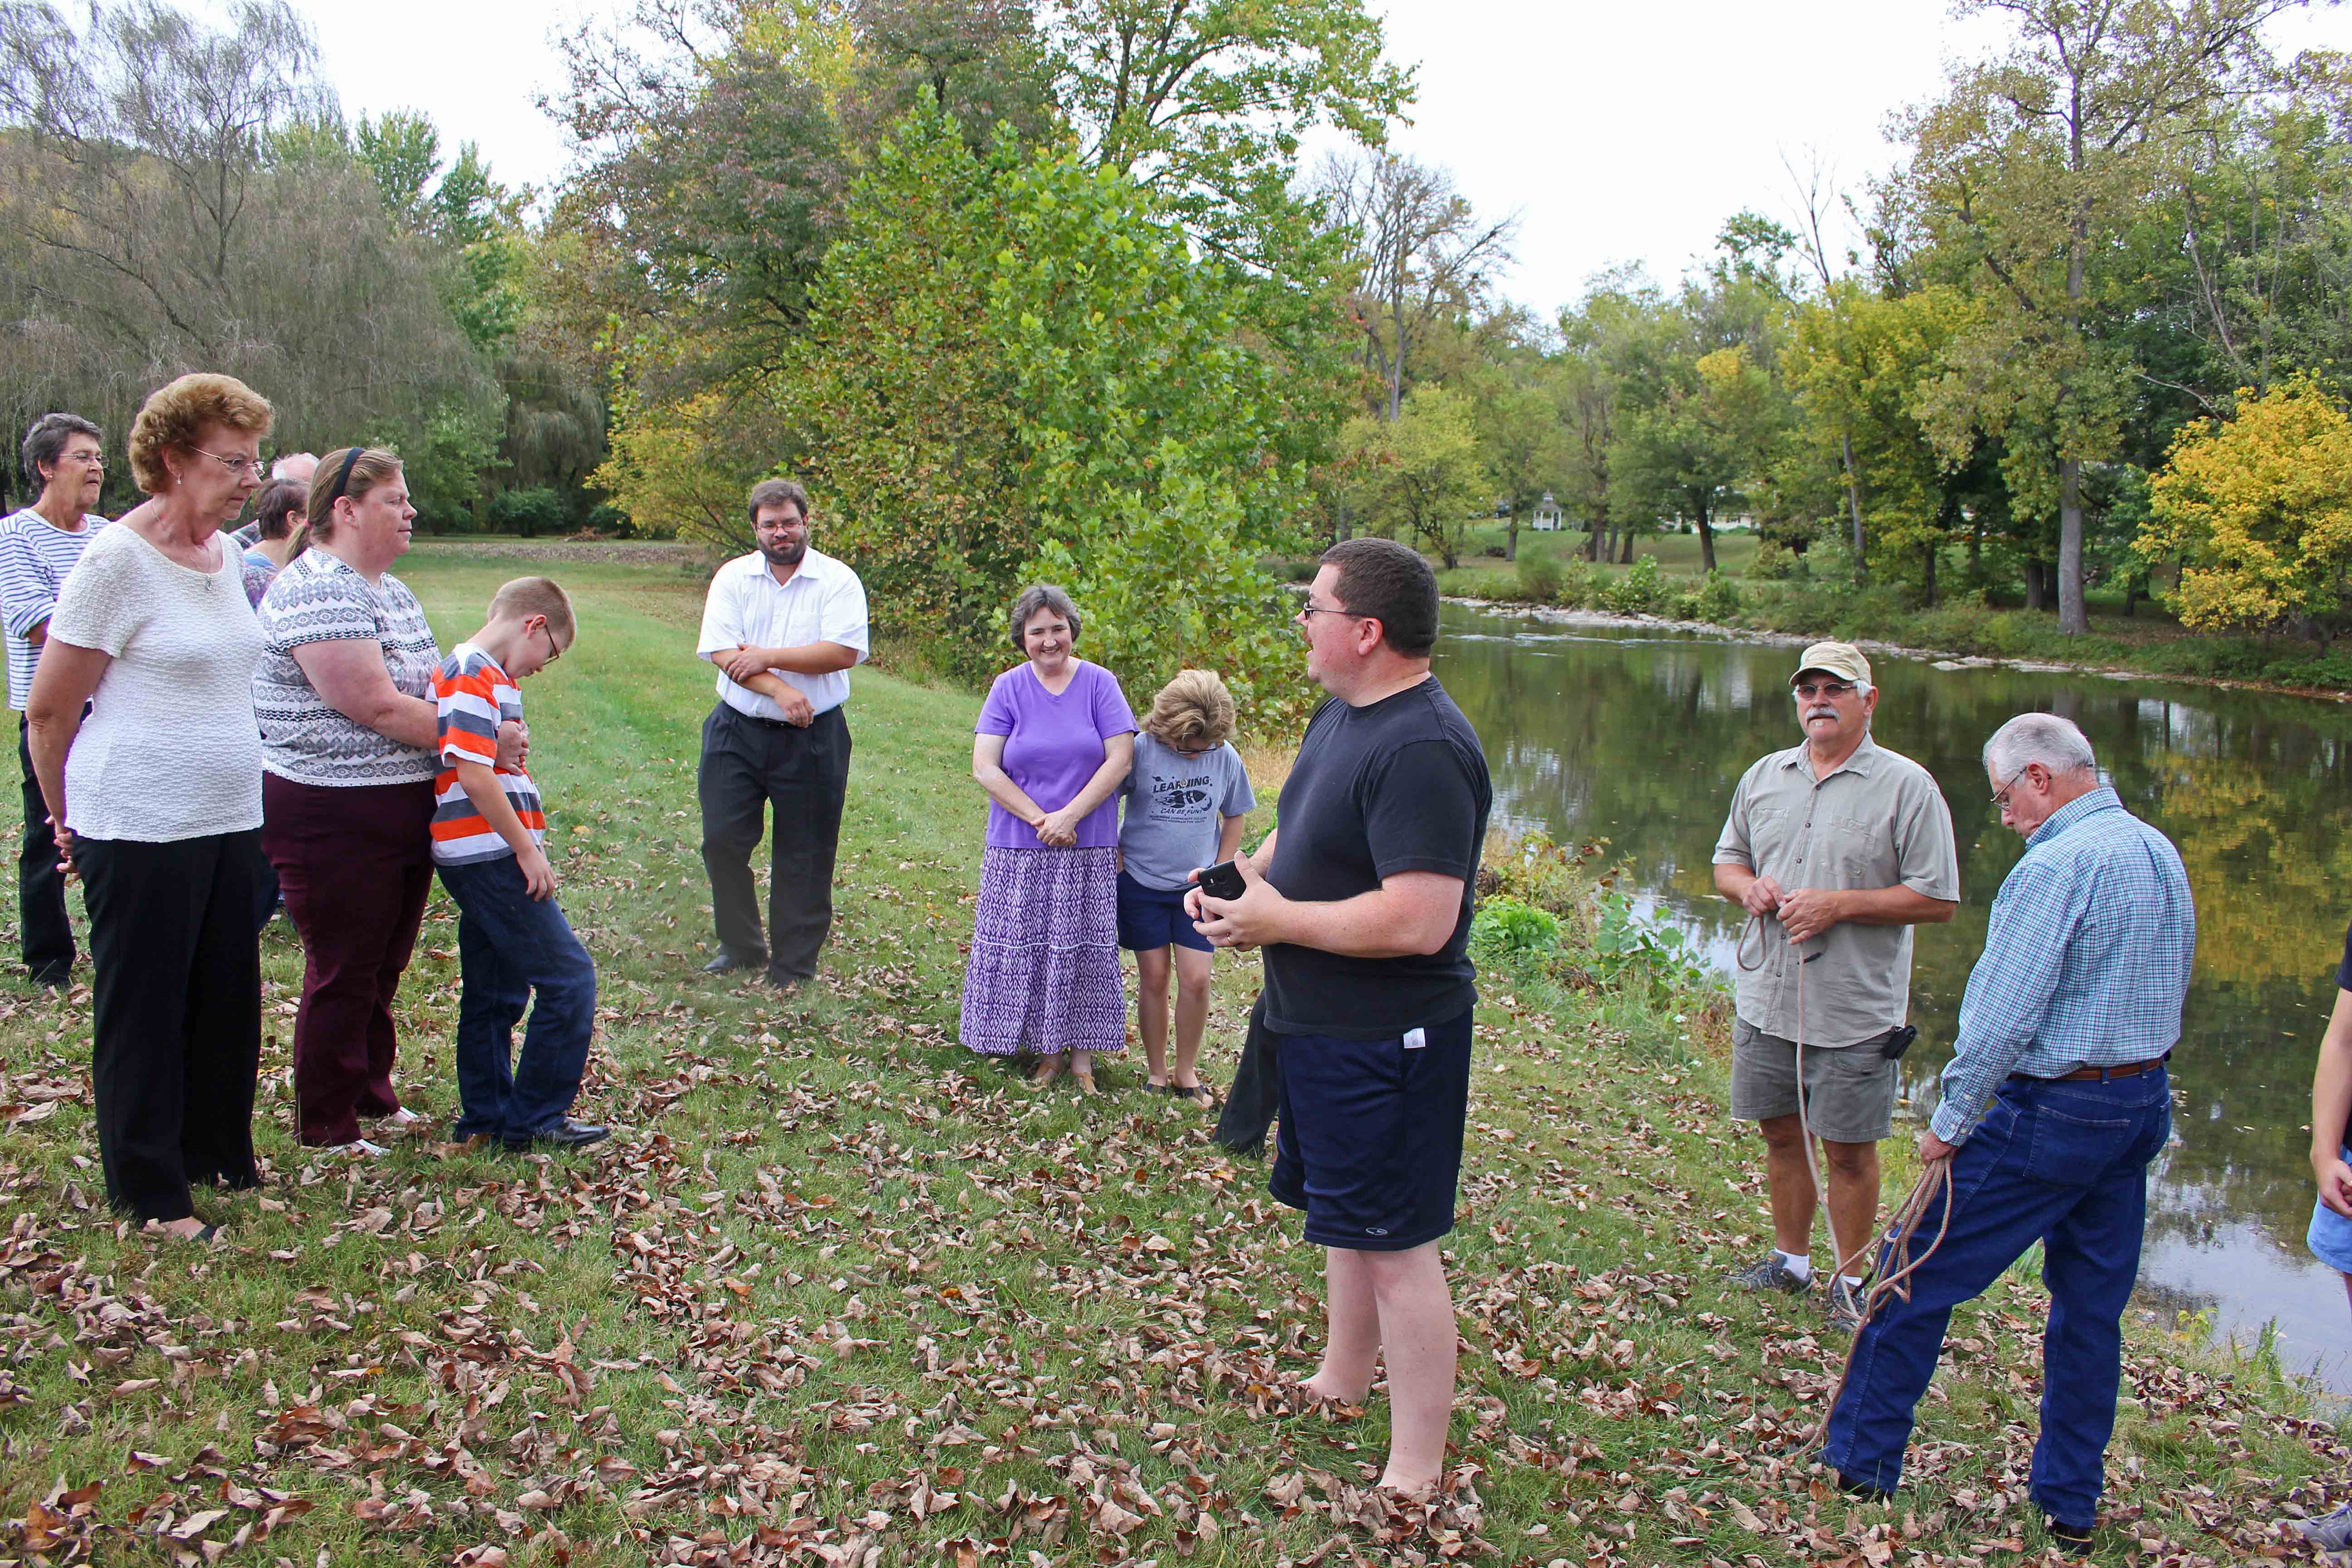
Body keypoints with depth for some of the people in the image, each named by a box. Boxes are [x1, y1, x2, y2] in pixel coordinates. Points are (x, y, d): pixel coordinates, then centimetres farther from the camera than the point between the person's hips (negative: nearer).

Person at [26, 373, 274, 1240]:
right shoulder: (118, 560, -13)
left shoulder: (227, 554, 9)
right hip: (141, 833, -7)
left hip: (231, 819, 7)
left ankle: (218, 1157, 31)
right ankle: (151, 1193, 18)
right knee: (143, 1010, 5)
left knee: (227, 999, 14)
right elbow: (49, 711, -8)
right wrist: (70, 819, 3)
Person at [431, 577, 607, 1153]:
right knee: (568, 978, -6)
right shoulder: (474, 678, -14)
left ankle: (485, 1116, 26)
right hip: (489, 856, -11)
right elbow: (474, 776, -21)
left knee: (495, 993, 17)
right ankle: (535, 1120, 1)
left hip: (484, 860, 11)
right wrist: (527, 849, -16)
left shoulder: (480, 674, 18)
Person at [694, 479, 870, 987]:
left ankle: (793, 967, 18)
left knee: (804, 854, 5)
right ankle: (741, 947, 23)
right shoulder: (733, 577, 5)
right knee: (722, 841, 2)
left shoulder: (837, 580, -3)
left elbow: (844, 653, -16)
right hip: (738, 731, 3)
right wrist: (779, 690, -19)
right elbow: (722, 653, -6)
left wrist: (767, 657, -14)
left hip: (813, 738, -2)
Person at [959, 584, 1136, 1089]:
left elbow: (1121, 759, -7)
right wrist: (1040, 819, -13)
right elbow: (985, 768, -5)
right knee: (1026, 948, 3)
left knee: (1083, 947, 3)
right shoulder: (1008, 688, 0)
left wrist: (1069, 816, -13)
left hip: (1087, 849, 0)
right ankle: (1047, 1049, 17)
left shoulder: (1100, 684, -1)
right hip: (1019, 849, 1)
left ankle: (1081, 1052, 15)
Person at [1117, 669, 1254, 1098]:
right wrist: (1116, 857, -3)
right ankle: (1157, 1073, 19)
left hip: (1196, 887, 1)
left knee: (1196, 980, -3)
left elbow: (1233, 818, 9)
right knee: (1154, 978, 5)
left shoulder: (1226, 757, -6)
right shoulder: (1141, 750, -13)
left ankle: (1186, 1071, 15)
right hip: (1142, 884, -1)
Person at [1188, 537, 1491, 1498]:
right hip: (1318, 1023, 10)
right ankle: (1344, 1380, 45)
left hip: (1385, 1041, -10)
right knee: (1345, 1216, 25)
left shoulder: (1421, 750, -26)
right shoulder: (1341, 714, 7)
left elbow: (1418, 921, -32)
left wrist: (1275, 919, -22)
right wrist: (1239, 877, 0)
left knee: (1397, 1246, 0)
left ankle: (1417, 1473, 13)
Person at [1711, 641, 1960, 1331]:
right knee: (1780, 1132, 16)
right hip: (1765, 996, 5)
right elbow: (1727, 858, 19)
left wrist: (1839, 904, -18)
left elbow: (1937, 899, -9)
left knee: (1849, 1149, 5)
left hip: (1854, 1009, -5)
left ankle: (1850, 1281, 21)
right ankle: (1791, 1260, 33)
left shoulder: (1907, 787, -7)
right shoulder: (1765, 776, 9)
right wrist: (1748, 887, -5)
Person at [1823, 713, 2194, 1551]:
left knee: (1918, 1280, 4)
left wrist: (1950, 1124, -13)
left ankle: (1861, 1460, 14)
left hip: (2051, 1112, -8)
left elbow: (2003, 1019, -22)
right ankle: (2072, 1504, 24)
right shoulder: (2161, 852, 9)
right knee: (2092, 1307, 15)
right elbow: (2165, 984, 18)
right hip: (2145, 1103, 9)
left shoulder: (2056, 866, -19)